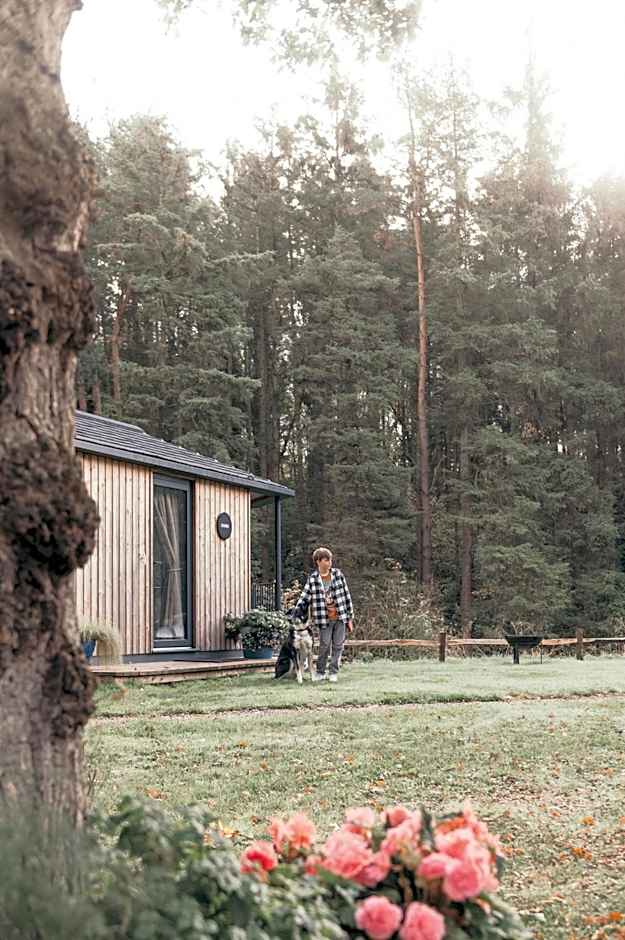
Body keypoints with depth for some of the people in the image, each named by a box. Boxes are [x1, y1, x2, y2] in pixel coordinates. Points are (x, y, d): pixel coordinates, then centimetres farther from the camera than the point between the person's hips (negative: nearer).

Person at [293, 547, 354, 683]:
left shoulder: (338, 574, 4)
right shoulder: (312, 579, -1)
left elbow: (346, 595, 7)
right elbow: (305, 597, 2)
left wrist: (350, 618, 6)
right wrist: (297, 614, -9)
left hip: (340, 617, 2)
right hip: (324, 619, -2)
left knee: (338, 645, 4)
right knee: (324, 646, -2)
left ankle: (334, 672, 16)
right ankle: (320, 672, 15)